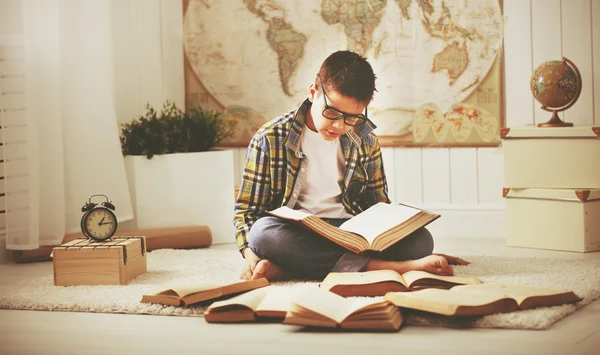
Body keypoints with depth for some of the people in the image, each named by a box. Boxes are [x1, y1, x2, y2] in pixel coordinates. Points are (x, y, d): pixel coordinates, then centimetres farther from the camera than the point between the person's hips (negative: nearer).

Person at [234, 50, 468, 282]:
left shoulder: (364, 141, 11)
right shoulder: (270, 140, 0)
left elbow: (378, 205, 19)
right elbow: (247, 209, 2)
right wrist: (250, 254, -18)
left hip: (352, 235, 3)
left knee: (420, 238, -24)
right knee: (264, 231, -37)